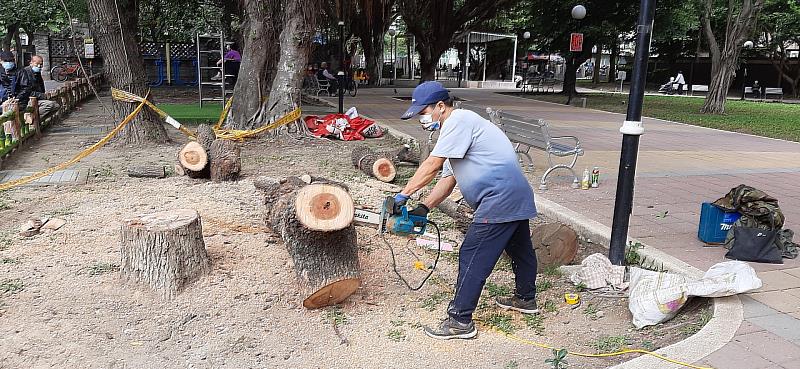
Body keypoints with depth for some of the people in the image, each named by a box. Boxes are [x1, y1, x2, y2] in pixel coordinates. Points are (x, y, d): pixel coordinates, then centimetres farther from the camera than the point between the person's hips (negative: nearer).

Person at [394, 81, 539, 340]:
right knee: (520, 249, 26)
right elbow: (448, 179, 14)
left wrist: (403, 195, -13)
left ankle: (460, 321, 1)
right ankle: (526, 299, 45)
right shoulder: (452, 131, 19)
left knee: (472, 258, -6)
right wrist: (424, 208, 4)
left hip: (499, 200, -11)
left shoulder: (458, 120, -13)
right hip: (517, 198, 11)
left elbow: (431, 166, -19)